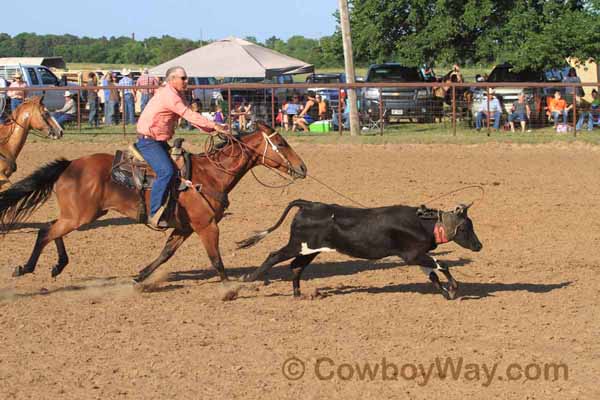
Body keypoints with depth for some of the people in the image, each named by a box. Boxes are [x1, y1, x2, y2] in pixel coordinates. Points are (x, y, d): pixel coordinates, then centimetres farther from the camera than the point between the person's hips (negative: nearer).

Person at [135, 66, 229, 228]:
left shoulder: (176, 96, 14)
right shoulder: (168, 95, -18)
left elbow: (190, 117, 13)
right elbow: (189, 115, -23)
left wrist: (212, 129, 0)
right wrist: (214, 126, -21)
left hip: (160, 141, 11)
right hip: (148, 141, -11)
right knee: (166, 171, -26)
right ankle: (154, 215, -24)